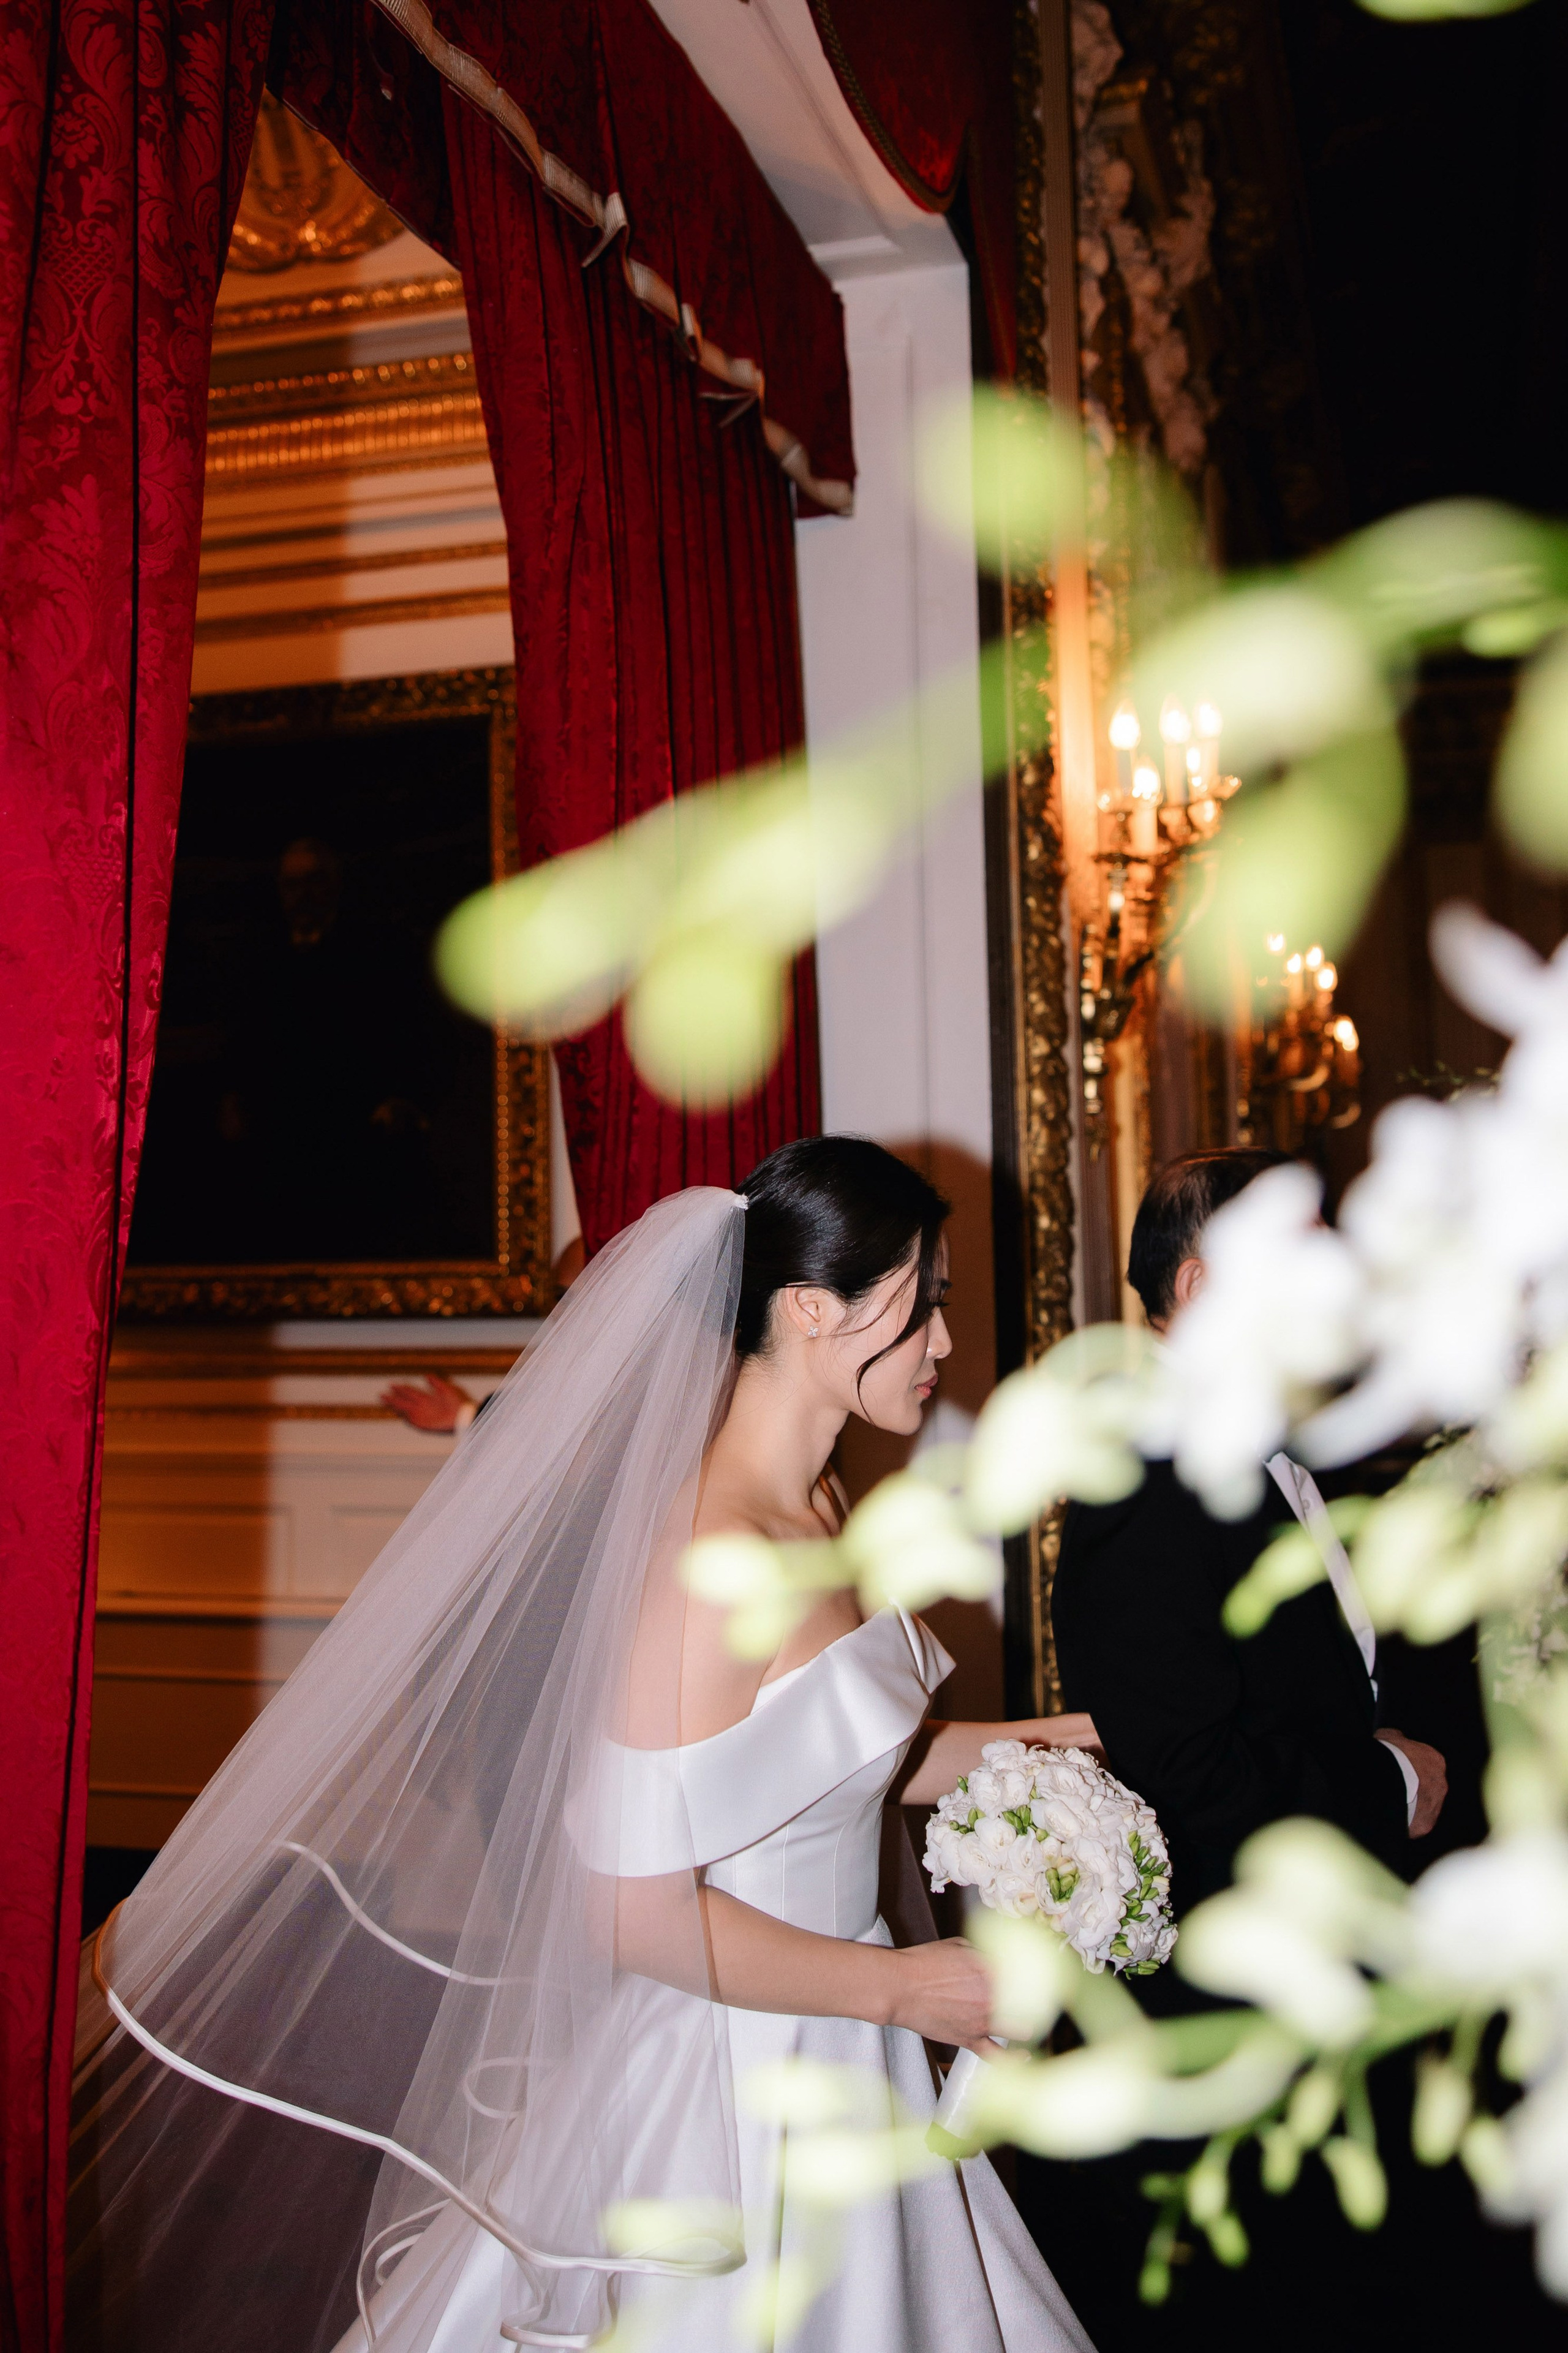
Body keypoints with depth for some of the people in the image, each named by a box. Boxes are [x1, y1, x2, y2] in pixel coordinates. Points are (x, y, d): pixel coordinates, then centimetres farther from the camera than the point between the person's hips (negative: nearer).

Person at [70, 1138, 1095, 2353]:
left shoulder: (818, 1503, 3)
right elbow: (638, 1908, -27)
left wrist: (1018, 1744, 5)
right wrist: (899, 1987, -18)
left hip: (827, 2067, 9)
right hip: (726, 2091, -9)